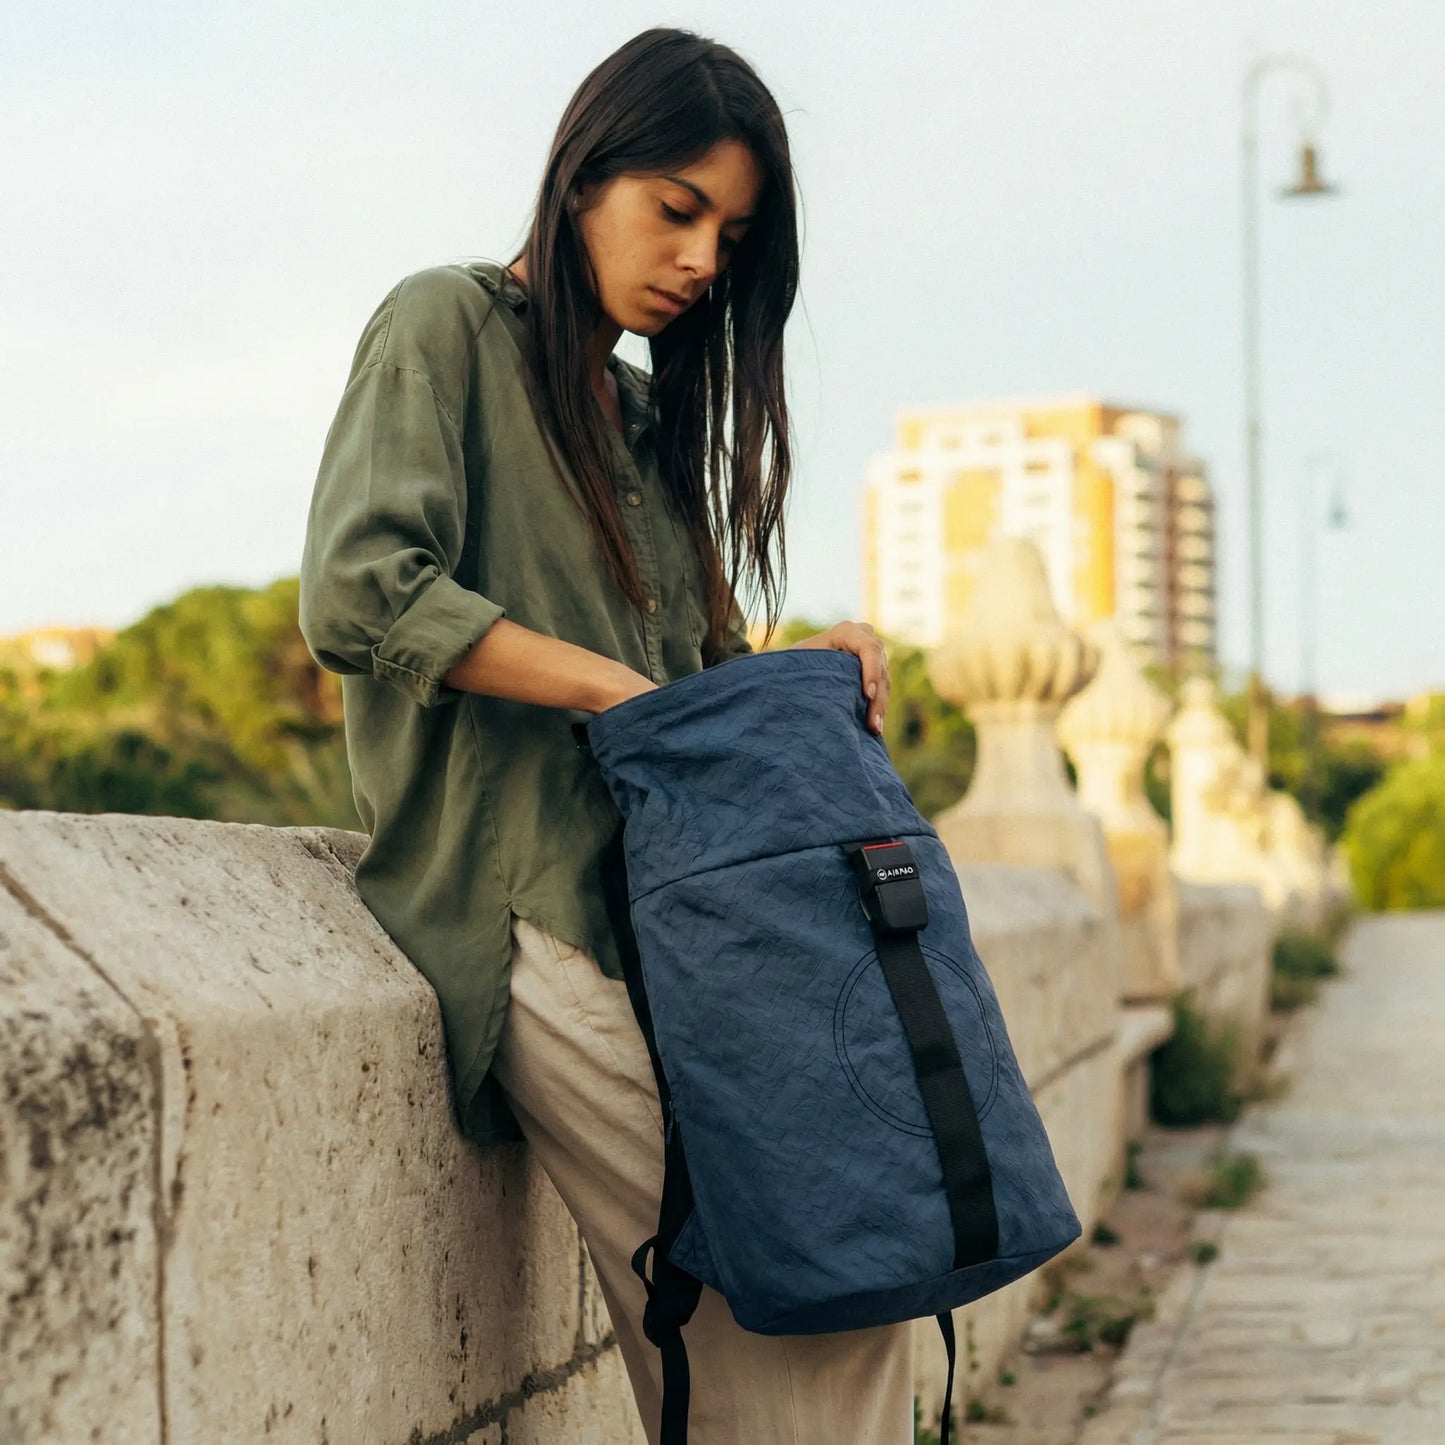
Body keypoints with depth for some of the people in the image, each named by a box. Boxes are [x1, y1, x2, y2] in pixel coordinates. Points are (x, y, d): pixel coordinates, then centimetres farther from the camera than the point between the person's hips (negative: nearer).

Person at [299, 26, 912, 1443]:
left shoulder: (648, 411, 22)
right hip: (531, 913, -7)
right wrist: (617, 687, -14)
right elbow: (361, 595, -15)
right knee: (754, 1325, -11)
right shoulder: (446, 327, 0)